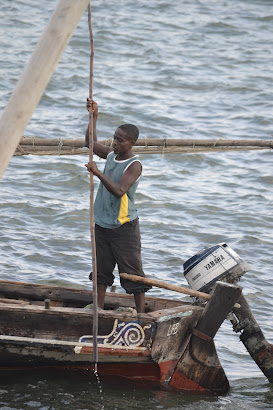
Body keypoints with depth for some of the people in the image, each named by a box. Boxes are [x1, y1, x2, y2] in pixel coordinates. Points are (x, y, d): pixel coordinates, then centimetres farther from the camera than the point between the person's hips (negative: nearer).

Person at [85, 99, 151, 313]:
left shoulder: (134, 165, -16)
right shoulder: (111, 155, 7)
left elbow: (119, 191, -29)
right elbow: (91, 142, 24)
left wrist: (98, 173, -37)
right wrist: (94, 116, 16)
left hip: (124, 225, -8)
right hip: (102, 223, 8)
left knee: (133, 271, -3)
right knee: (101, 269, 11)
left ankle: (141, 315, 0)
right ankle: (98, 309, 17)